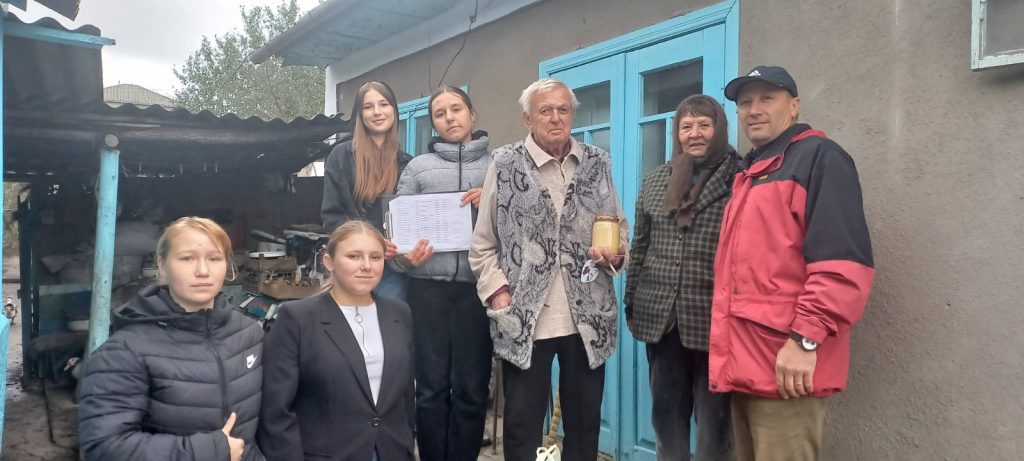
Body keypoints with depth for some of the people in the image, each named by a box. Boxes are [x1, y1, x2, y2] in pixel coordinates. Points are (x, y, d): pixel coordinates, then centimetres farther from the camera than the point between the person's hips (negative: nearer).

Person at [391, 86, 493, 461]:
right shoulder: (417, 167, 10)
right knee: (431, 388, 7)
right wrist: (405, 258, -12)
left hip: (479, 288, 0)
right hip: (429, 288, 0)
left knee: (471, 389, 7)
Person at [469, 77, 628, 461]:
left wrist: (616, 253, -5)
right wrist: (498, 293, -9)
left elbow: (620, 227, 15)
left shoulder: (597, 163, 7)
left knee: (585, 422, 15)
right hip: (524, 318, -2)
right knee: (521, 424, 8)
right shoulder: (506, 164, -1)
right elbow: (483, 244, 1)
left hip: (588, 317, 3)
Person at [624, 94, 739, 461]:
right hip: (660, 316, 4)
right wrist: (631, 304, 12)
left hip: (715, 317, -4)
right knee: (666, 411, 15)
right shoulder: (655, 181, 11)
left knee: (714, 417, 8)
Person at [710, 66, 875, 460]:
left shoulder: (820, 158, -7)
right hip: (743, 362, 9)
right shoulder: (749, 172, 21)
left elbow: (843, 261, -19)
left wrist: (806, 339, -22)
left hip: (785, 363, -9)